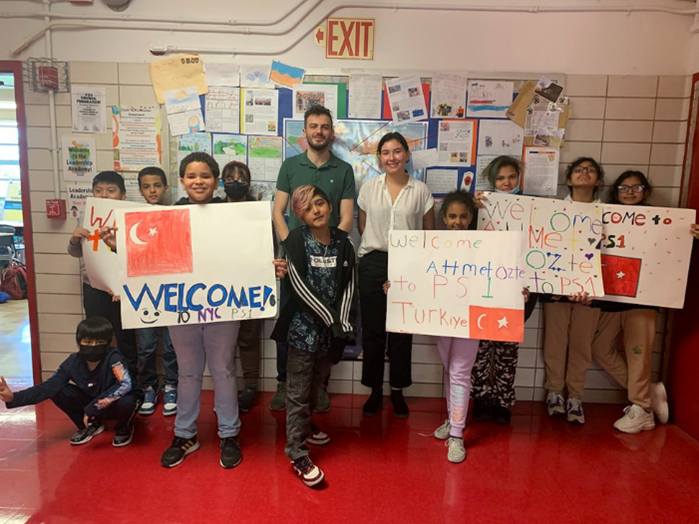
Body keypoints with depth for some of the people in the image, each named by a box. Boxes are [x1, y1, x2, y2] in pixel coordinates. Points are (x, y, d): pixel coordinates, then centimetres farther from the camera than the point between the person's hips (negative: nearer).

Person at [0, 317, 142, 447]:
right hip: (91, 404, 5)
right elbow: (49, 386, -15)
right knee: (58, 392, -12)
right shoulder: (73, 362, -15)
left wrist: (94, 406, -40)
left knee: (126, 403, -39)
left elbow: (125, 385, -41)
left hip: (117, 403, -4)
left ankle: (124, 429, 0)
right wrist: (14, 397, -28)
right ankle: (91, 425, 11)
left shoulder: (113, 358, -29)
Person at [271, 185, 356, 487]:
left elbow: (348, 284, 1)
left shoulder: (343, 241, 3)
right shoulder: (295, 241, -8)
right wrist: (331, 320, -17)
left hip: (332, 328, 4)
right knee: (298, 392, 2)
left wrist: (342, 322, -9)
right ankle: (297, 455, 14)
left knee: (317, 384, 21)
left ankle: (304, 425, 46)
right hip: (304, 327, -4)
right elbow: (299, 285, -15)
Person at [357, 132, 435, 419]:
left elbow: (429, 232, 6)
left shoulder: (421, 190, 2)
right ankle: (375, 390, 21)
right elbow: (362, 227, 12)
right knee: (373, 329, 6)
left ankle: (397, 391, 23)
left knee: (402, 330, 7)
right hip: (373, 263, 1)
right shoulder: (369, 187, 5)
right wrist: (376, 246, 4)